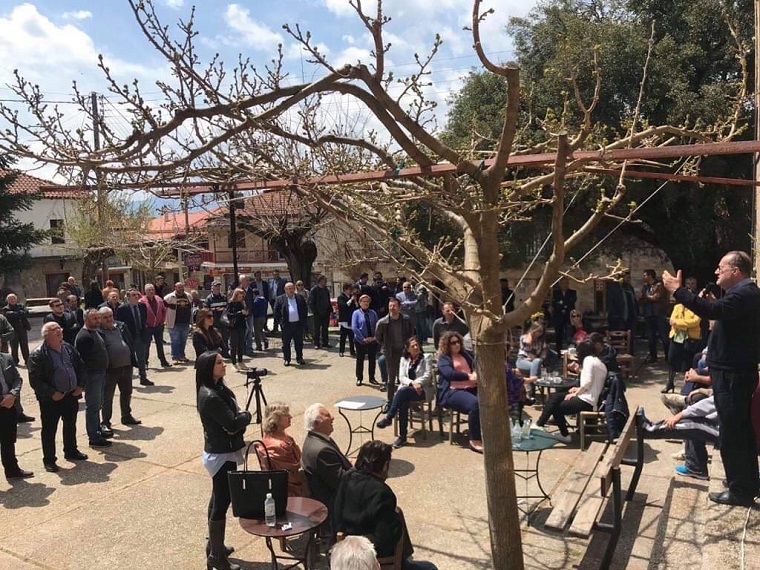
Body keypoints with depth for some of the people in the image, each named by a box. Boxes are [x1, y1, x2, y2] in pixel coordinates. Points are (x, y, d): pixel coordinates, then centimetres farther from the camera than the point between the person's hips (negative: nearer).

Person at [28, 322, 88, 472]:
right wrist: (52, 393, -19)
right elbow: (35, 380, -16)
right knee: (49, 430, 5)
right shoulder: (38, 355, -14)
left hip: (72, 396, 6)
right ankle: (49, 459, 17)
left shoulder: (69, 348, 5)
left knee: (70, 425, 19)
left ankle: (71, 451, 37)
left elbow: (80, 366, 14)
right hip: (51, 400, -6)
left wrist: (80, 385, 3)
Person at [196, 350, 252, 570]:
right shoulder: (210, 396, -25)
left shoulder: (218, 388, 5)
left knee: (218, 499, 20)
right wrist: (246, 415, -6)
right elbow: (234, 423, -23)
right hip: (222, 455, -10)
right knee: (221, 503, 0)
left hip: (221, 452, 10)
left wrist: (239, 418, -8)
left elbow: (232, 420, 11)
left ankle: (214, 545, 35)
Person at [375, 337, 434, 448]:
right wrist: (412, 383, -14)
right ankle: (402, 436, -29)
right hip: (407, 389, 3)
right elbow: (401, 377, 6)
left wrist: (417, 382, -18)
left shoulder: (426, 357, 7)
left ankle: (388, 418, -29)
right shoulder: (404, 359, 16)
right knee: (403, 402, -33)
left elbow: (428, 375, -4)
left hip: (422, 390, -3)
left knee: (403, 391, -35)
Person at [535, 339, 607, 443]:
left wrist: (575, 394, -6)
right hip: (593, 398, 9)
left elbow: (587, 382, -17)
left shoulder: (588, 359, -9)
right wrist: (579, 389, 9)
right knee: (554, 396, 10)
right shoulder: (600, 362, 16)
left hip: (587, 400, -9)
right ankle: (540, 424, 5)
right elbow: (593, 383, 10)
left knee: (556, 408, 6)